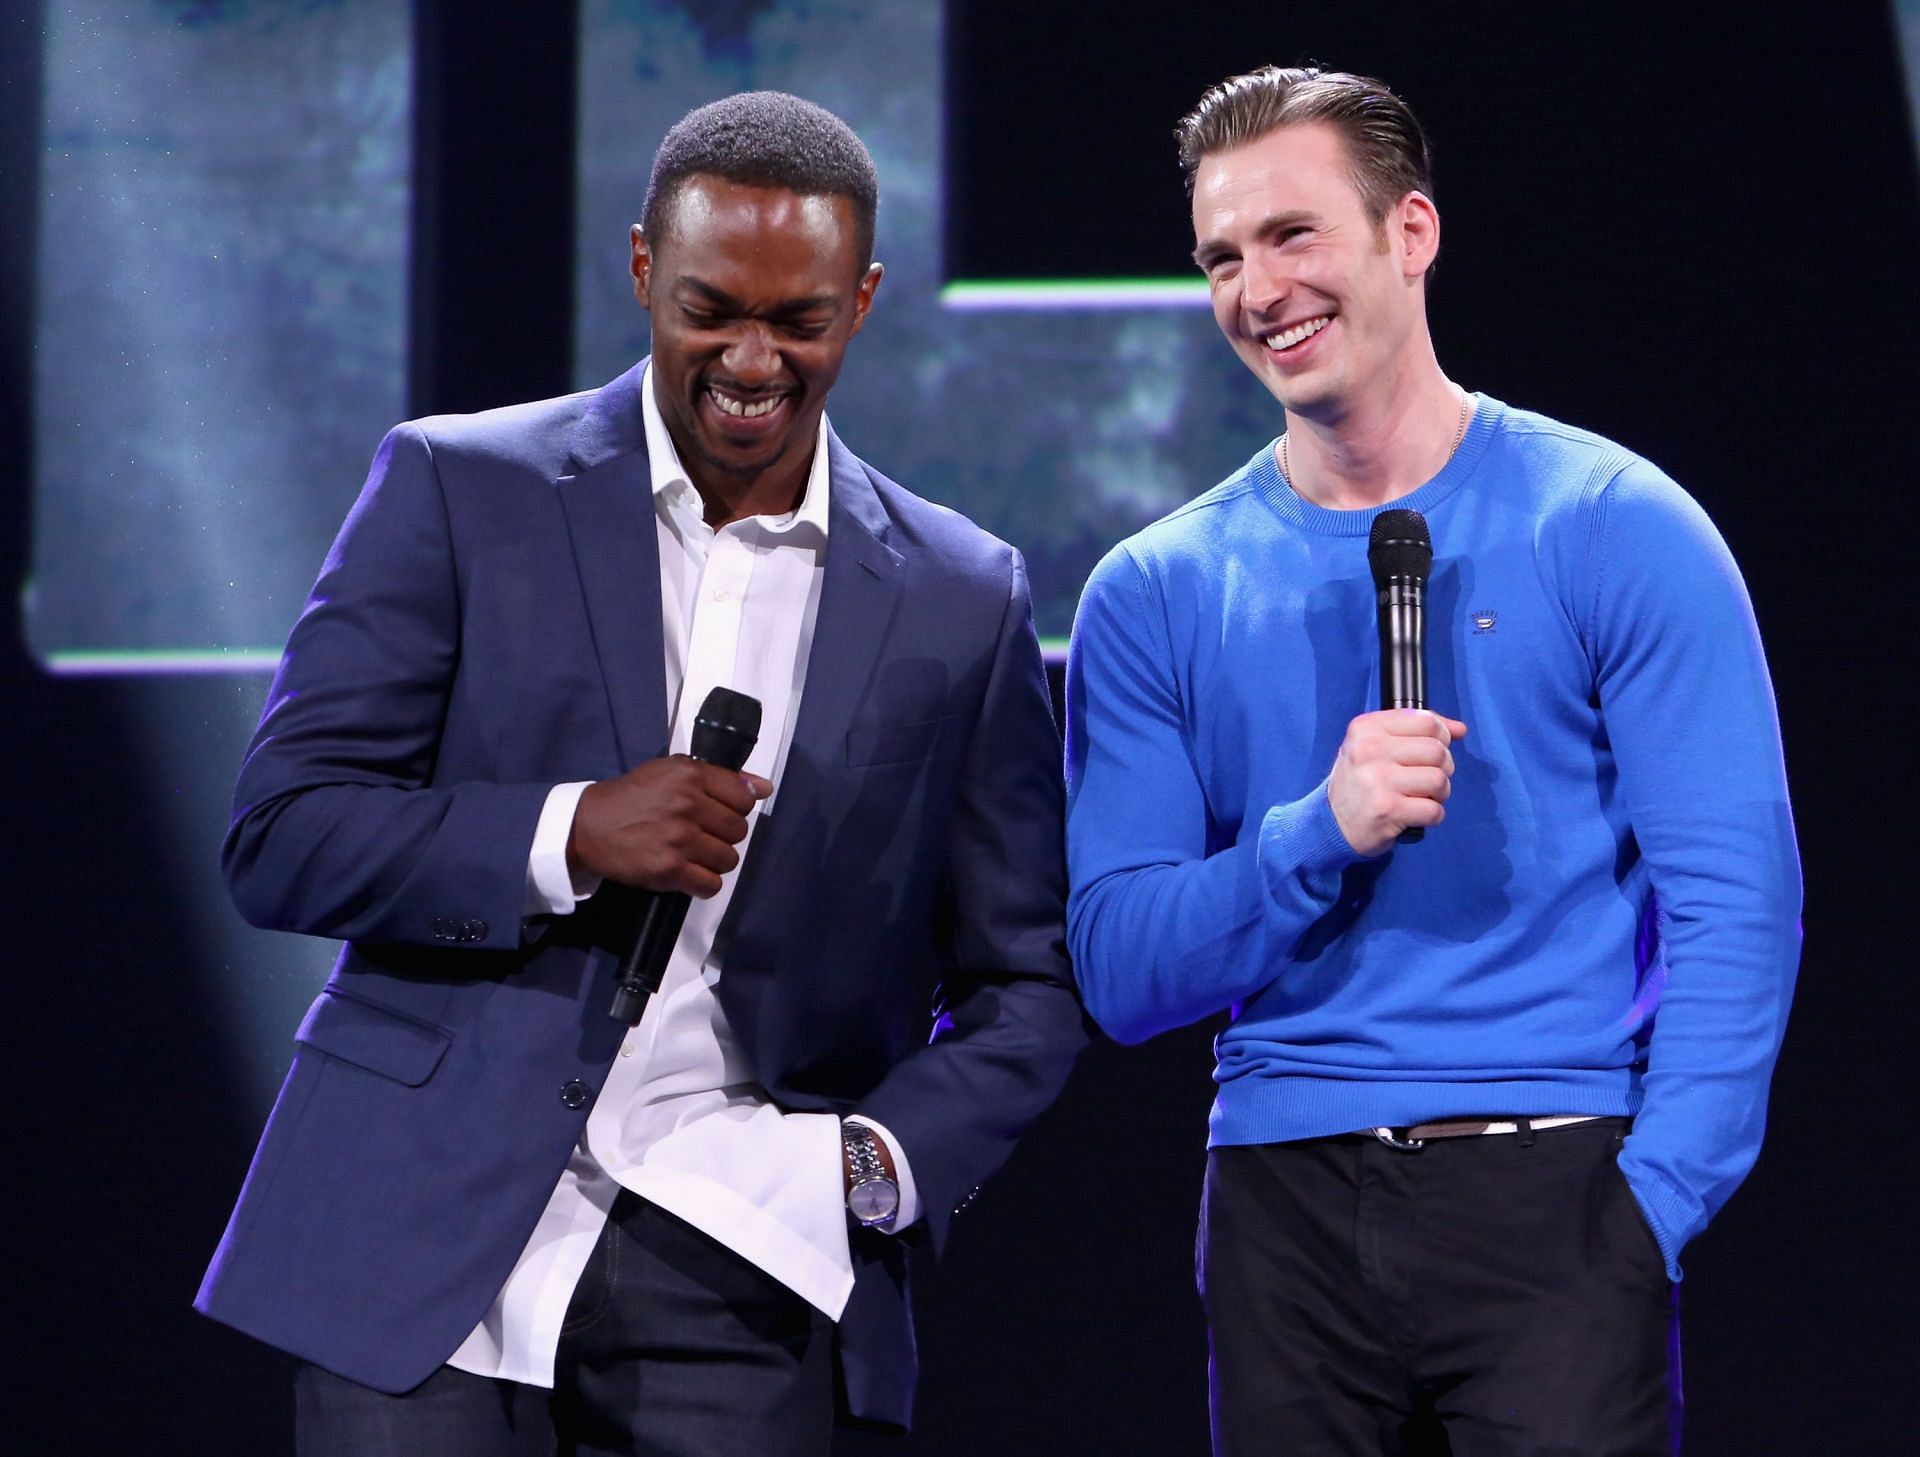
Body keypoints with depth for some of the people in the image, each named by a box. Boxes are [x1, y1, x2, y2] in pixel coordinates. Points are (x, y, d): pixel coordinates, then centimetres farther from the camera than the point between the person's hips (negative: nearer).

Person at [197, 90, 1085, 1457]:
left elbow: (1024, 981, 13)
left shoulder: (962, 599, 8)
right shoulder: (456, 492, 2)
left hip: (735, 1289, 1)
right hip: (430, 1239, -1)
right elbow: (279, 837, -1)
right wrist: (569, 835, -15)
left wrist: (885, 1159, -6)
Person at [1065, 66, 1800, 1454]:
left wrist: (1651, 1204, -15)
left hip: (1549, 1179, -3)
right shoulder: (1157, 595, 8)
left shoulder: (1616, 531, 0)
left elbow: (1737, 907, -4)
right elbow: (1122, 972, 3)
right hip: (1283, 1200, 3)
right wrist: (1321, 835, -14)